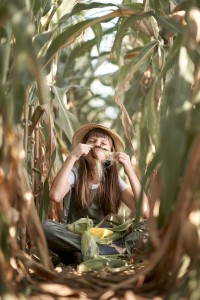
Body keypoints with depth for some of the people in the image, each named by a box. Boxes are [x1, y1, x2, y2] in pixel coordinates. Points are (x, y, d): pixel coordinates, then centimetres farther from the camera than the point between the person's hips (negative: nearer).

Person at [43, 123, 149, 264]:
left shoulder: (114, 180, 2)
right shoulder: (74, 173, -4)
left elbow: (144, 211, -12)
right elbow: (55, 195, -28)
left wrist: (129, 169, -16)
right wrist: (72, 157, -25)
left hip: (103, 238, 1)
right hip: (73, 239, -1)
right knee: (46, 227, -33)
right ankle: (115, 250, -28)